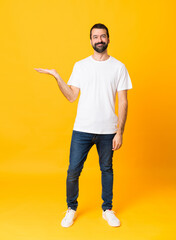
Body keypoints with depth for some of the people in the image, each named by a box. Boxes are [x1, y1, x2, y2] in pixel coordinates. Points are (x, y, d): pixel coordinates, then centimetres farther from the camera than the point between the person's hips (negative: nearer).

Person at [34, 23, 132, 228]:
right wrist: (56, 76, -7)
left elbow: (123, 102, -1)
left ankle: (107, 210, 32)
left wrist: (119, 132, -6)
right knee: (73, 170, 4)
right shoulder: (80, 65, 5)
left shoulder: (118, 67, 1)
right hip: (82, 129, 1)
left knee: (107, 169, 13)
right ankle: (71, 209, 28)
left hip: (108, 131, 0)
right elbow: (71, 96, 3)